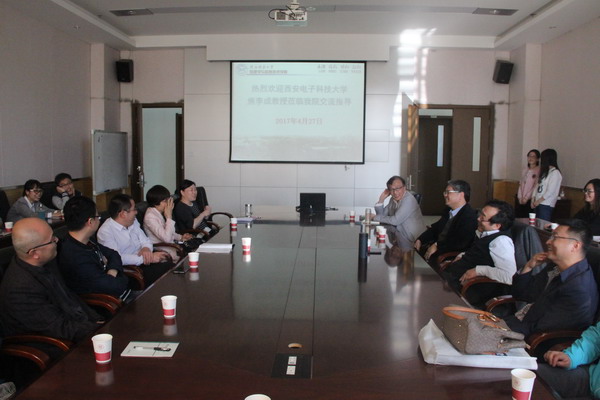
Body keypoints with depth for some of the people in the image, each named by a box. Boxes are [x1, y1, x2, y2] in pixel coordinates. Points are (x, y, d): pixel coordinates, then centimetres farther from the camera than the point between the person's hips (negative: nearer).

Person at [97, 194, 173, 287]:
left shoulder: (133, 222, 12)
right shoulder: (105, 231, -12)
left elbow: (146, 241, 17)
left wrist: (146, 249, -9)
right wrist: (147, 258, -24)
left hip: (143, 262, 7)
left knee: (167, 264, -21)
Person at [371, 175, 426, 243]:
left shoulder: (408, 200, -20)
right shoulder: (393, 199, 5)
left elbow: (395, 220, -24)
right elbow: (382, 215, 9)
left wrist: (375, 217, -14)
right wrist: (381, 199, -3)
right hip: (402, 237, 7)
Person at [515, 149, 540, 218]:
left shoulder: (538, 170, -7)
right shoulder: (525, 169, 15)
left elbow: (536, 186, -11)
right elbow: (521, 184, 12)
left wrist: (526, 198, -11)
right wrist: (520, 197, 1)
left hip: (530, 199, -6)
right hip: (521, 200, 6)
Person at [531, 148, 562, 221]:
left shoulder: (555, 173, -10)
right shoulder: (544, 171, 16)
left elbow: (550, 191, -15)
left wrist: (538, 201, -9)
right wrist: (533, 200, 5)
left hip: (546, 205, -7)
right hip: (538, 204, 7)